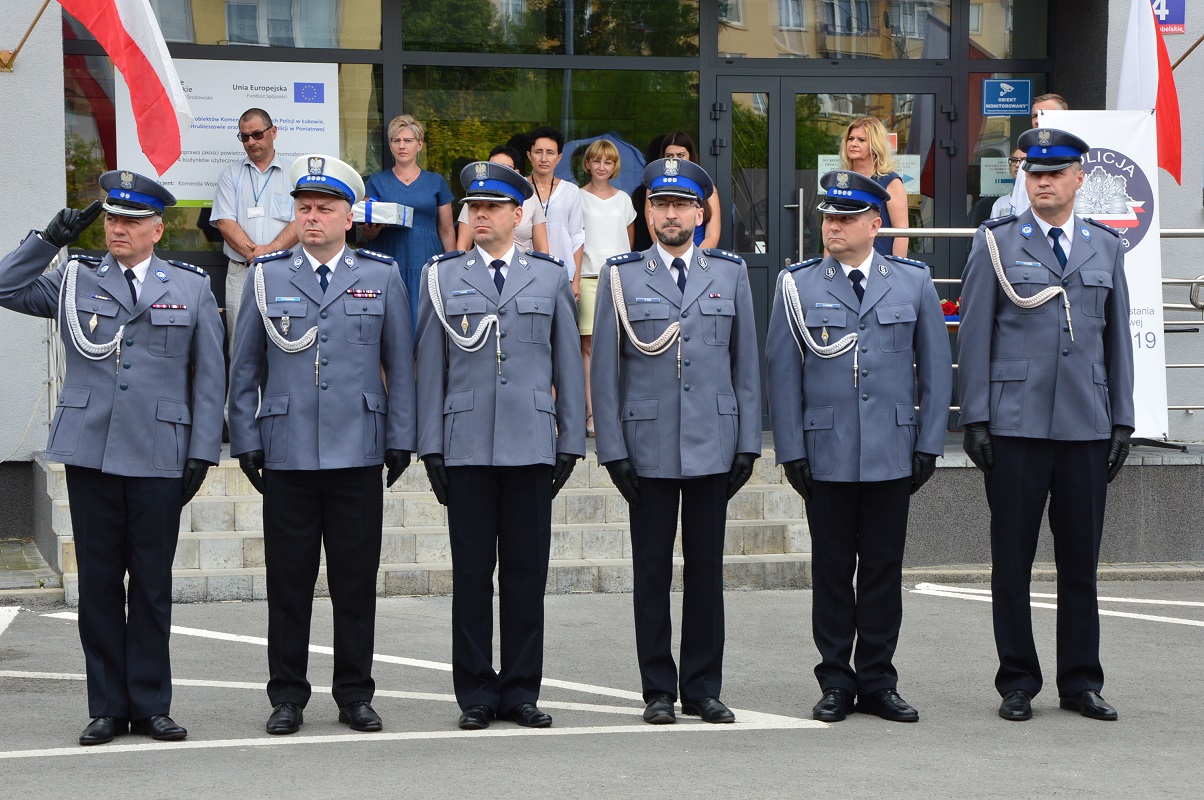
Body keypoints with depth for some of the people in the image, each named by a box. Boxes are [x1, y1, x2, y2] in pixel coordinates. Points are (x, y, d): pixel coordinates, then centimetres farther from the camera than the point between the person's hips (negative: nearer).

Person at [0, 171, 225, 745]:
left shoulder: (191, 288, 8)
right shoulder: (75, 280, 11)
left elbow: (210, 378, 7)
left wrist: (202, 453, 0)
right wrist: (51, 239, 0)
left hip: (159, 458, -1)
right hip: (90, 454, 1)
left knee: (152, 584, 3)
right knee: (98, 583, 4)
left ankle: (150, 705, 13)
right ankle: (107, 707, 12)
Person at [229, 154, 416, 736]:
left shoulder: (381, 277, 7)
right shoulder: (266, 277, 8)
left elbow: (400, 364, 8)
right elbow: (245, 368, 10)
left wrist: (401, 438, 4)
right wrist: (245, 440, 5)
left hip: (358, 454, 0)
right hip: (286, 455, 0)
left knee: (356, 582, 4)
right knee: (288, 583, 3)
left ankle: (354, 694, 14)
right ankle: (287, 696, 12)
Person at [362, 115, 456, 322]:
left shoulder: (435, 182, 11)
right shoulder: (377, 181, 10)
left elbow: (447, 231, 11)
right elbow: (365, 232, 8)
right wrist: (371, 229, -15)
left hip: (427, 265, 0)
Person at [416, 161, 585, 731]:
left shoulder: (550, 277, 11)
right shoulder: (441, 277, 8)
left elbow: (568, 363, 11)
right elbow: (430, 365, 6)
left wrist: (571, 440, 6)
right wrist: (430, 445, 1)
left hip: (531, 445, 1)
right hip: (466, 444, -1)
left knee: (527, 571, 3)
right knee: (471, 571, 2)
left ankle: (521, 690, 12)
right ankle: (476, 694, 9)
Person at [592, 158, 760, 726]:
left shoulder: (730, 273, 9)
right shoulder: (621, 276, 4)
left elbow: (746, 363, 9)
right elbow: (604, 370, 3)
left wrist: (748, 442, 4)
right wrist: (613, 449, -3)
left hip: (713, 445, 1)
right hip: (648, 449, -1)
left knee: (707, 568, 5)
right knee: (652, 571, 2)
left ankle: (703, 689, 14)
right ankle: (658, 690, 11)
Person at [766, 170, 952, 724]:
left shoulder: (913, 282, 6)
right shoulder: (797, 285, 3)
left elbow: (935, 367, 9)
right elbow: (783, 373, 3)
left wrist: (929, 443, 3)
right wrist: (791, 450, -2)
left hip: (892, 454, 1)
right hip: (826, 454, -1)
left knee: (883, 570, 5)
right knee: (832, 571, 4)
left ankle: (877, 683, 14)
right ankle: (836, 683, 13)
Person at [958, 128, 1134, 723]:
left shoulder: (1105, 247, 12)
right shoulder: (997, 243, 3)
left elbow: (1118, 338, 14)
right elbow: (975, 336, 1)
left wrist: (1121, 420, 8)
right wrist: (976, 418, -5)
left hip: (1087, 428, 2)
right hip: (1015, 426, -2)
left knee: (1081, 559, 6)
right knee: (1012, 558, 1)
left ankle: (1081, 682, 16)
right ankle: (1017, 683, 11)